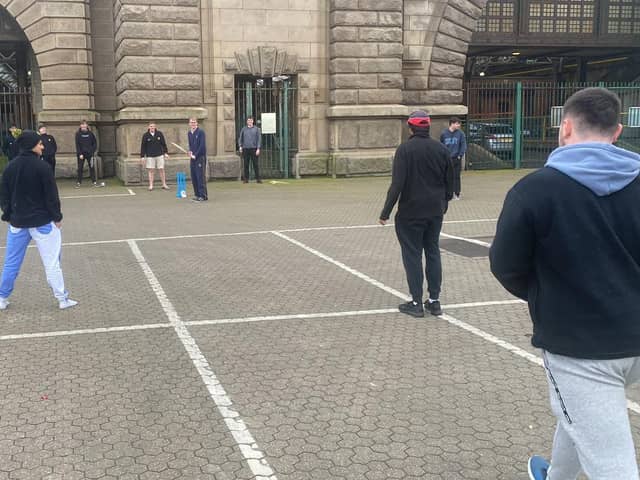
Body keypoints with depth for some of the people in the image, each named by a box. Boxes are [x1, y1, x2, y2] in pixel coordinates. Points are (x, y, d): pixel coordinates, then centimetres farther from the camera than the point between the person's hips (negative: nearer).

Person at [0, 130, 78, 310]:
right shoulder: (42, 167, -14)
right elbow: (51, 195, -12)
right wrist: (57, 217, -2)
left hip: (17, 222, 5)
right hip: (42, 222, -5)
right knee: (52, 262, 2)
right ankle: (62, 298, 7)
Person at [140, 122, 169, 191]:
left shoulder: (159, 134, 2)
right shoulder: (145, 135, -1)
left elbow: (164, 144, 8)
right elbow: (143, 146, 0)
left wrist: (166, 153, 3)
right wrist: (142, 156, -2)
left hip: (159, 155, 1)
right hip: (150, 156, -1)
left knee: (161, 169, 3)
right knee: (150, 170, 1)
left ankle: (164, 185, 11)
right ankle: (151, 186, 7)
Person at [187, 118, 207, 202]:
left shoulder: (200, 132, -9)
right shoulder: (189, 133, 12)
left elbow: (202, 146, -14)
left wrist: (195, 155, -13)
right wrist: (190, 151, 2)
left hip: (200, 157, -7)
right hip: (193, 157, 7)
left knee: (200, 177, -7)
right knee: (194, 177, 8)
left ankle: (203, 196, -3)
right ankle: (197, 194, 17)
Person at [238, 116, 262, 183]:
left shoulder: (256, 129, 5)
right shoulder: (244, 129, 10)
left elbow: (259, 139, 2)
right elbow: (240, 138, 15)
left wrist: (258, 149, -7)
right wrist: (240, 146, 1)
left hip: (253, 149, -2)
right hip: (245, 149, 2)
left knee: (255, 164, -2)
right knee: (246, 165, 2)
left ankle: (258, 179, 1)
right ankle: (246, 179, 7)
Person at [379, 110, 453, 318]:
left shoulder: (405, 149, -12)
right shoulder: (441, 149, 3)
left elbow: (397, 184, -17)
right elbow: (449, 181, 10)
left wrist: (385, 212, -12)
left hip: (410, 213, -5)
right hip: (435, 212, 5)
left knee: (412, 254, 3)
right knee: (433, 252, 14)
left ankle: (416, 303, 5)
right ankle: (434, 300, 17)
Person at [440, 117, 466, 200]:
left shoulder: (460, 133, -2)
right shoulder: (444, 133, 0)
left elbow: (463, 145, -2)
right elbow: (441, 145, 8)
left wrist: (460, 155, -9)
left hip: (456, 158, -1)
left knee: (456, 177, 2)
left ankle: (456, 194, 8)